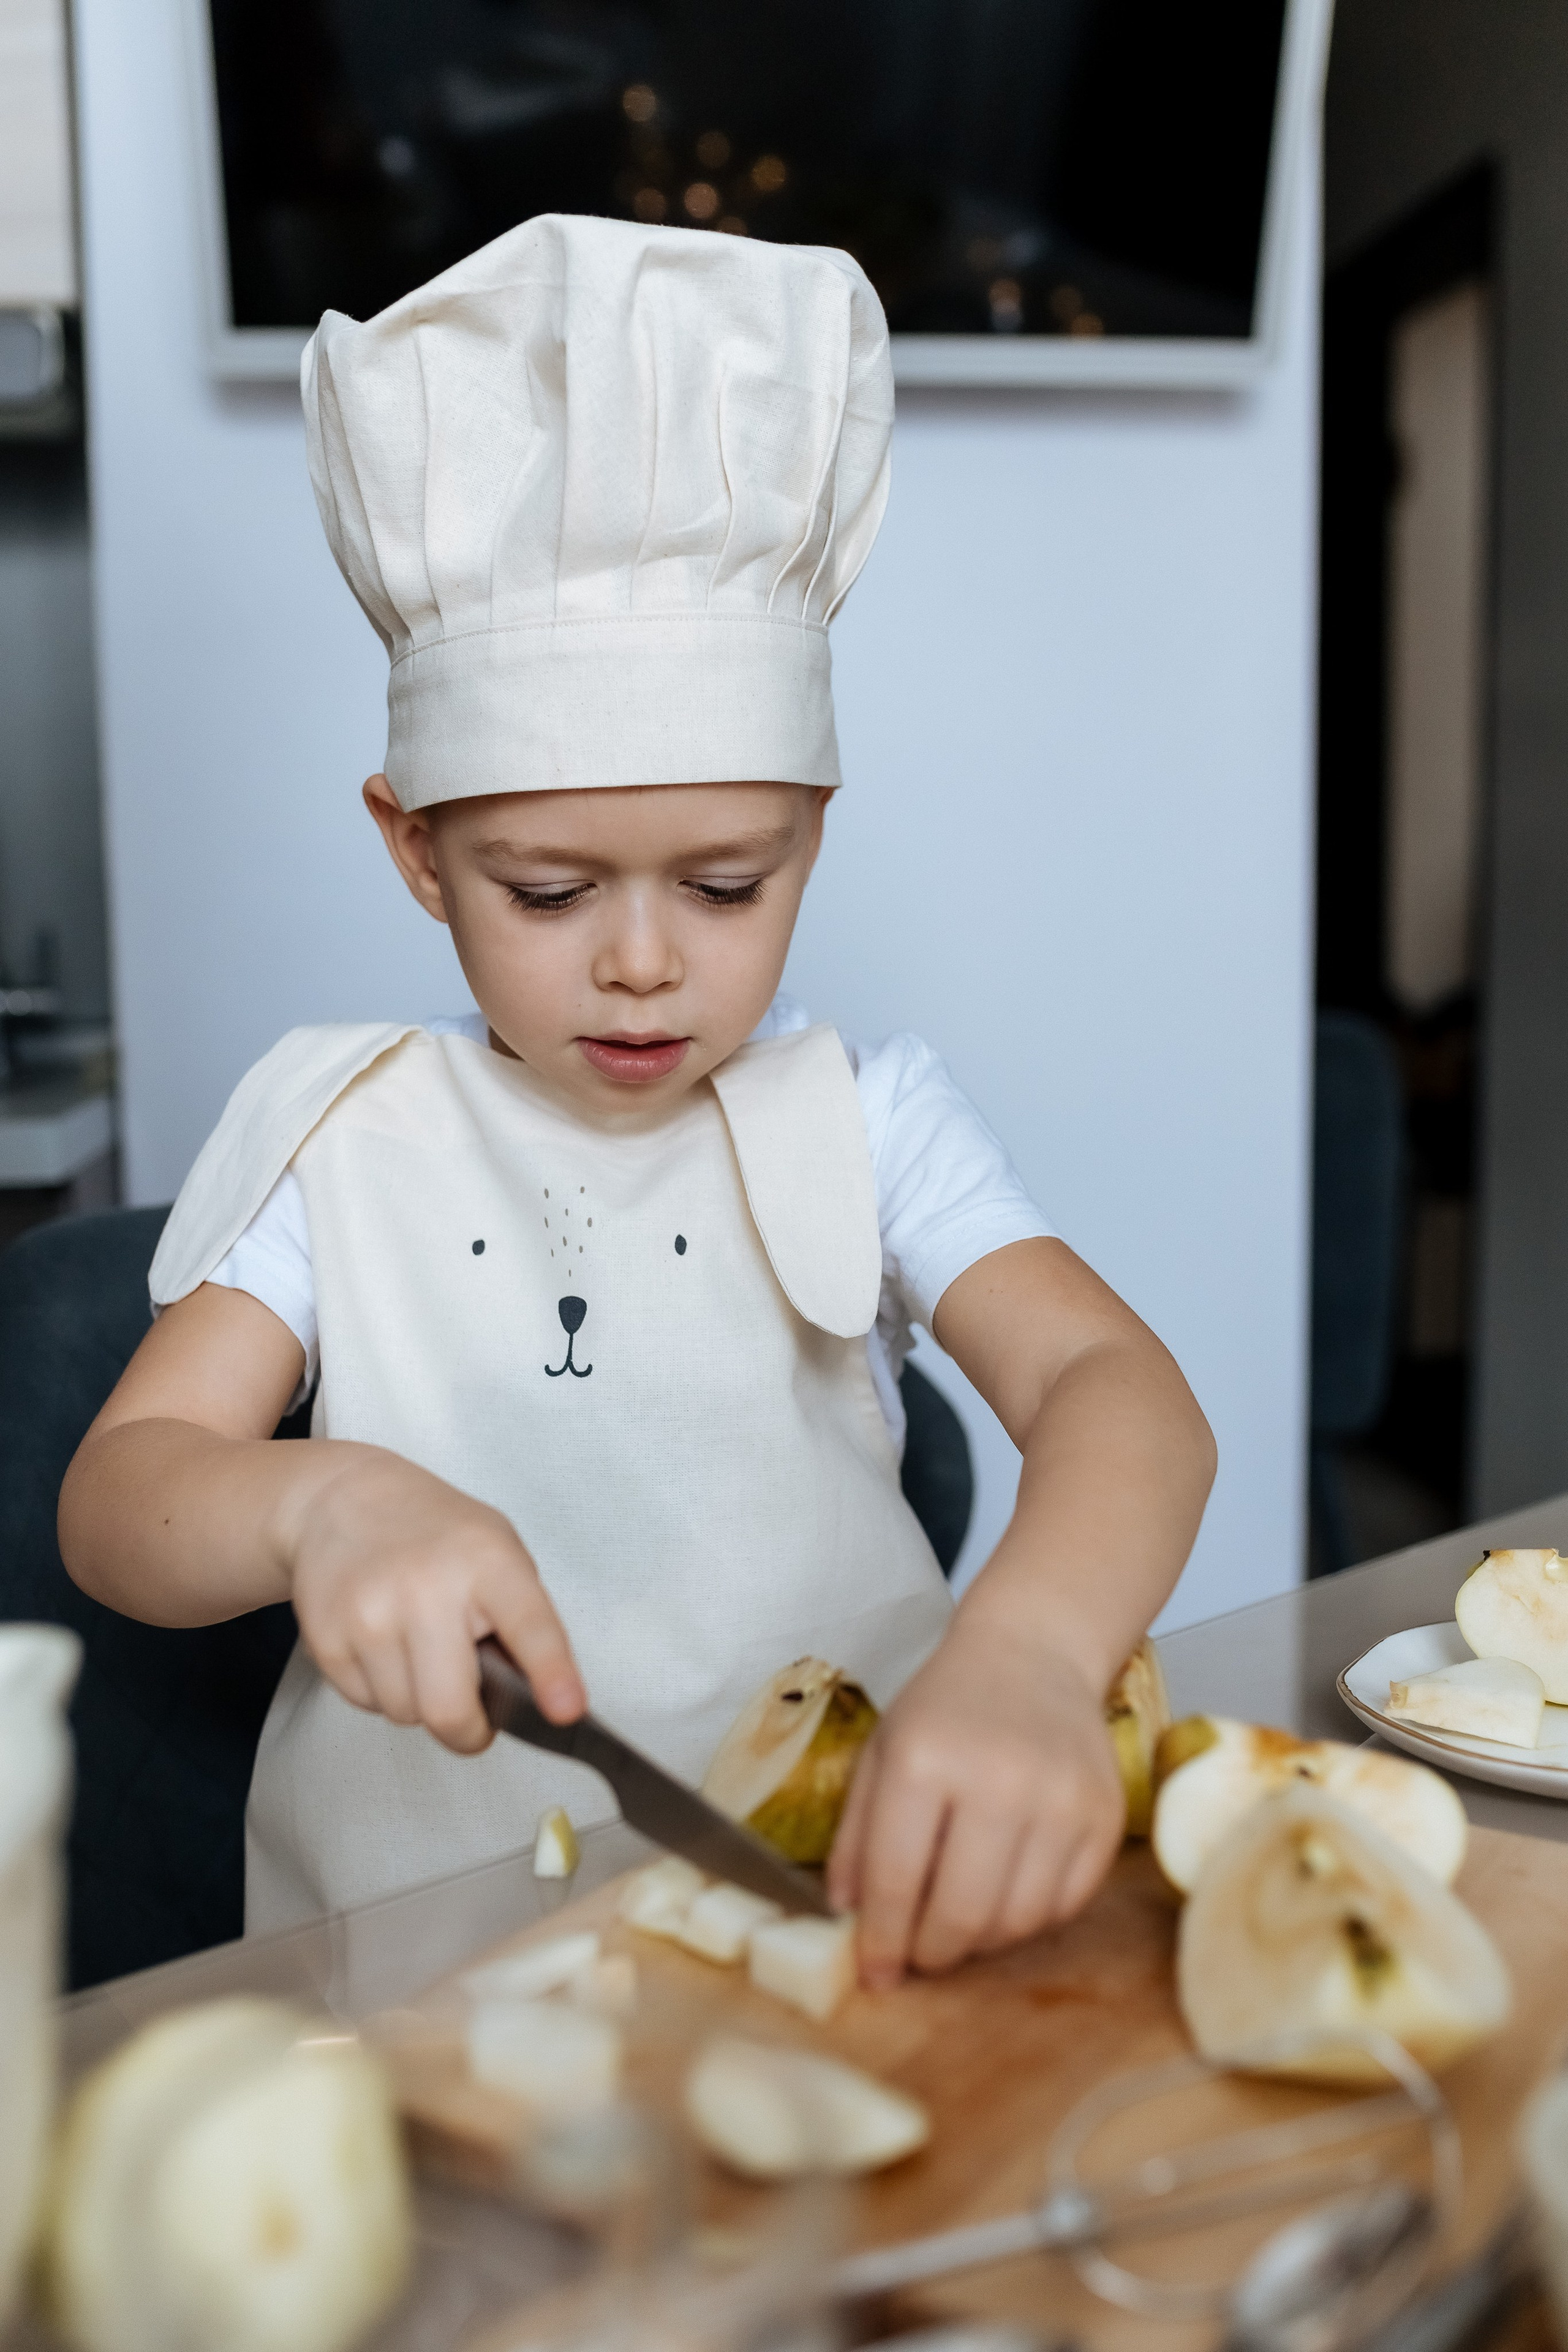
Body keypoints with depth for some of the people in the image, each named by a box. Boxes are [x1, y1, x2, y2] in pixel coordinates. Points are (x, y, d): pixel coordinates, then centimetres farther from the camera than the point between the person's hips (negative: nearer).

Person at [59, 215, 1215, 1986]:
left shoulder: (861, 1123, 1)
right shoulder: (347, 1138, 3)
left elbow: (1119, 1389, -13)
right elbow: (111, 1502, -3)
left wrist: (1026, 1656, -35)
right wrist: (318, 1506, -26)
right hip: (419, 1950, 0)